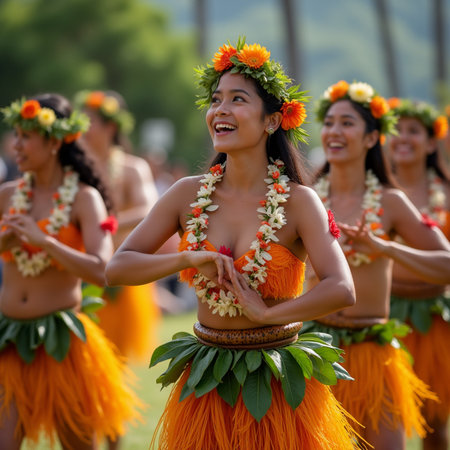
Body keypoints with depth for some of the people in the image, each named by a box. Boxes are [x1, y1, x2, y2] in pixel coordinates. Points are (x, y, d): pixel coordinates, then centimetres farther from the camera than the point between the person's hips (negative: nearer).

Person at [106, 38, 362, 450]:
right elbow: (116, 269, -6)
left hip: (279, 385, -3)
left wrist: (266, 314, -19)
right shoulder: (189, 194, -2)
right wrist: (187, 259, -19)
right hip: (206, 382, 3)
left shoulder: (298, 201, -11)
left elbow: (342, 291, -23)